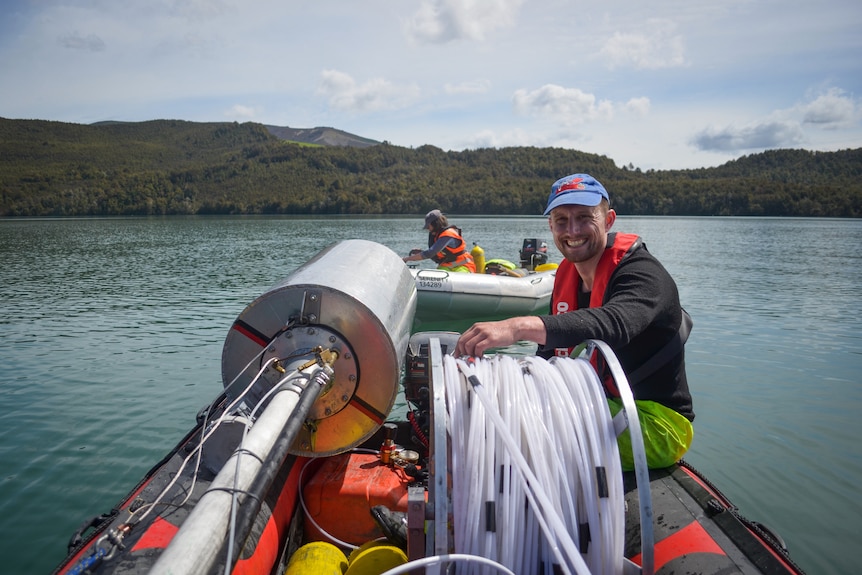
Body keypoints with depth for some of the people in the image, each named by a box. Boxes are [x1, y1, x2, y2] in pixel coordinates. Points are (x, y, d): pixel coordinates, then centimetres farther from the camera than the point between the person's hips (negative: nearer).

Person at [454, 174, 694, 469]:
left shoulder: (643, 274, -18)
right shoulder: (567, 274, 7)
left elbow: (612, 324, -41)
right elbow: (549, 352, 10)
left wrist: (519, 327, -54)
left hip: (658, 425, -7)